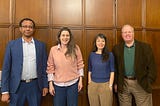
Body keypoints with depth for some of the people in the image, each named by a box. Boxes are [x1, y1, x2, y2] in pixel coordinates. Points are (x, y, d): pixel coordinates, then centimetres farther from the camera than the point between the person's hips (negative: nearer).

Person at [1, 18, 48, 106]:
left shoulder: (41, 45, 3)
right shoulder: (12, 44, 0)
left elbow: (44, 67, 6)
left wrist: (45, 85, 5)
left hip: (35, 85, 1)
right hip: (17, 86, -1)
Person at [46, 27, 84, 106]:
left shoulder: (75, 48, -3)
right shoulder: (53, 49, -3)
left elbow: (80, 64, 1)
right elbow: (50, 68, 0)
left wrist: (80, 80, -1)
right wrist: (50, 84, -1)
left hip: (73, 83, 0)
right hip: (58, 84, 0)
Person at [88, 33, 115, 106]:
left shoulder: (110, 55, -3)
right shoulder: (92, 55, 2)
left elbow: (112, 71, -2)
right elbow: (89, 71, 6)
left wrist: (110, 85, -6)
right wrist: (89, 84, 3)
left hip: (105, 85, -2)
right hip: (93, 85, 2)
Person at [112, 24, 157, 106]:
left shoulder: (145, 47, -4)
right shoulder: (117, 48, 1)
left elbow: (151, 66, -2)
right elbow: (115, 67, 5)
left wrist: (148, 82, -5)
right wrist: (116, 83, 3)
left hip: (141, 84, -1)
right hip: (123, 84, 2)